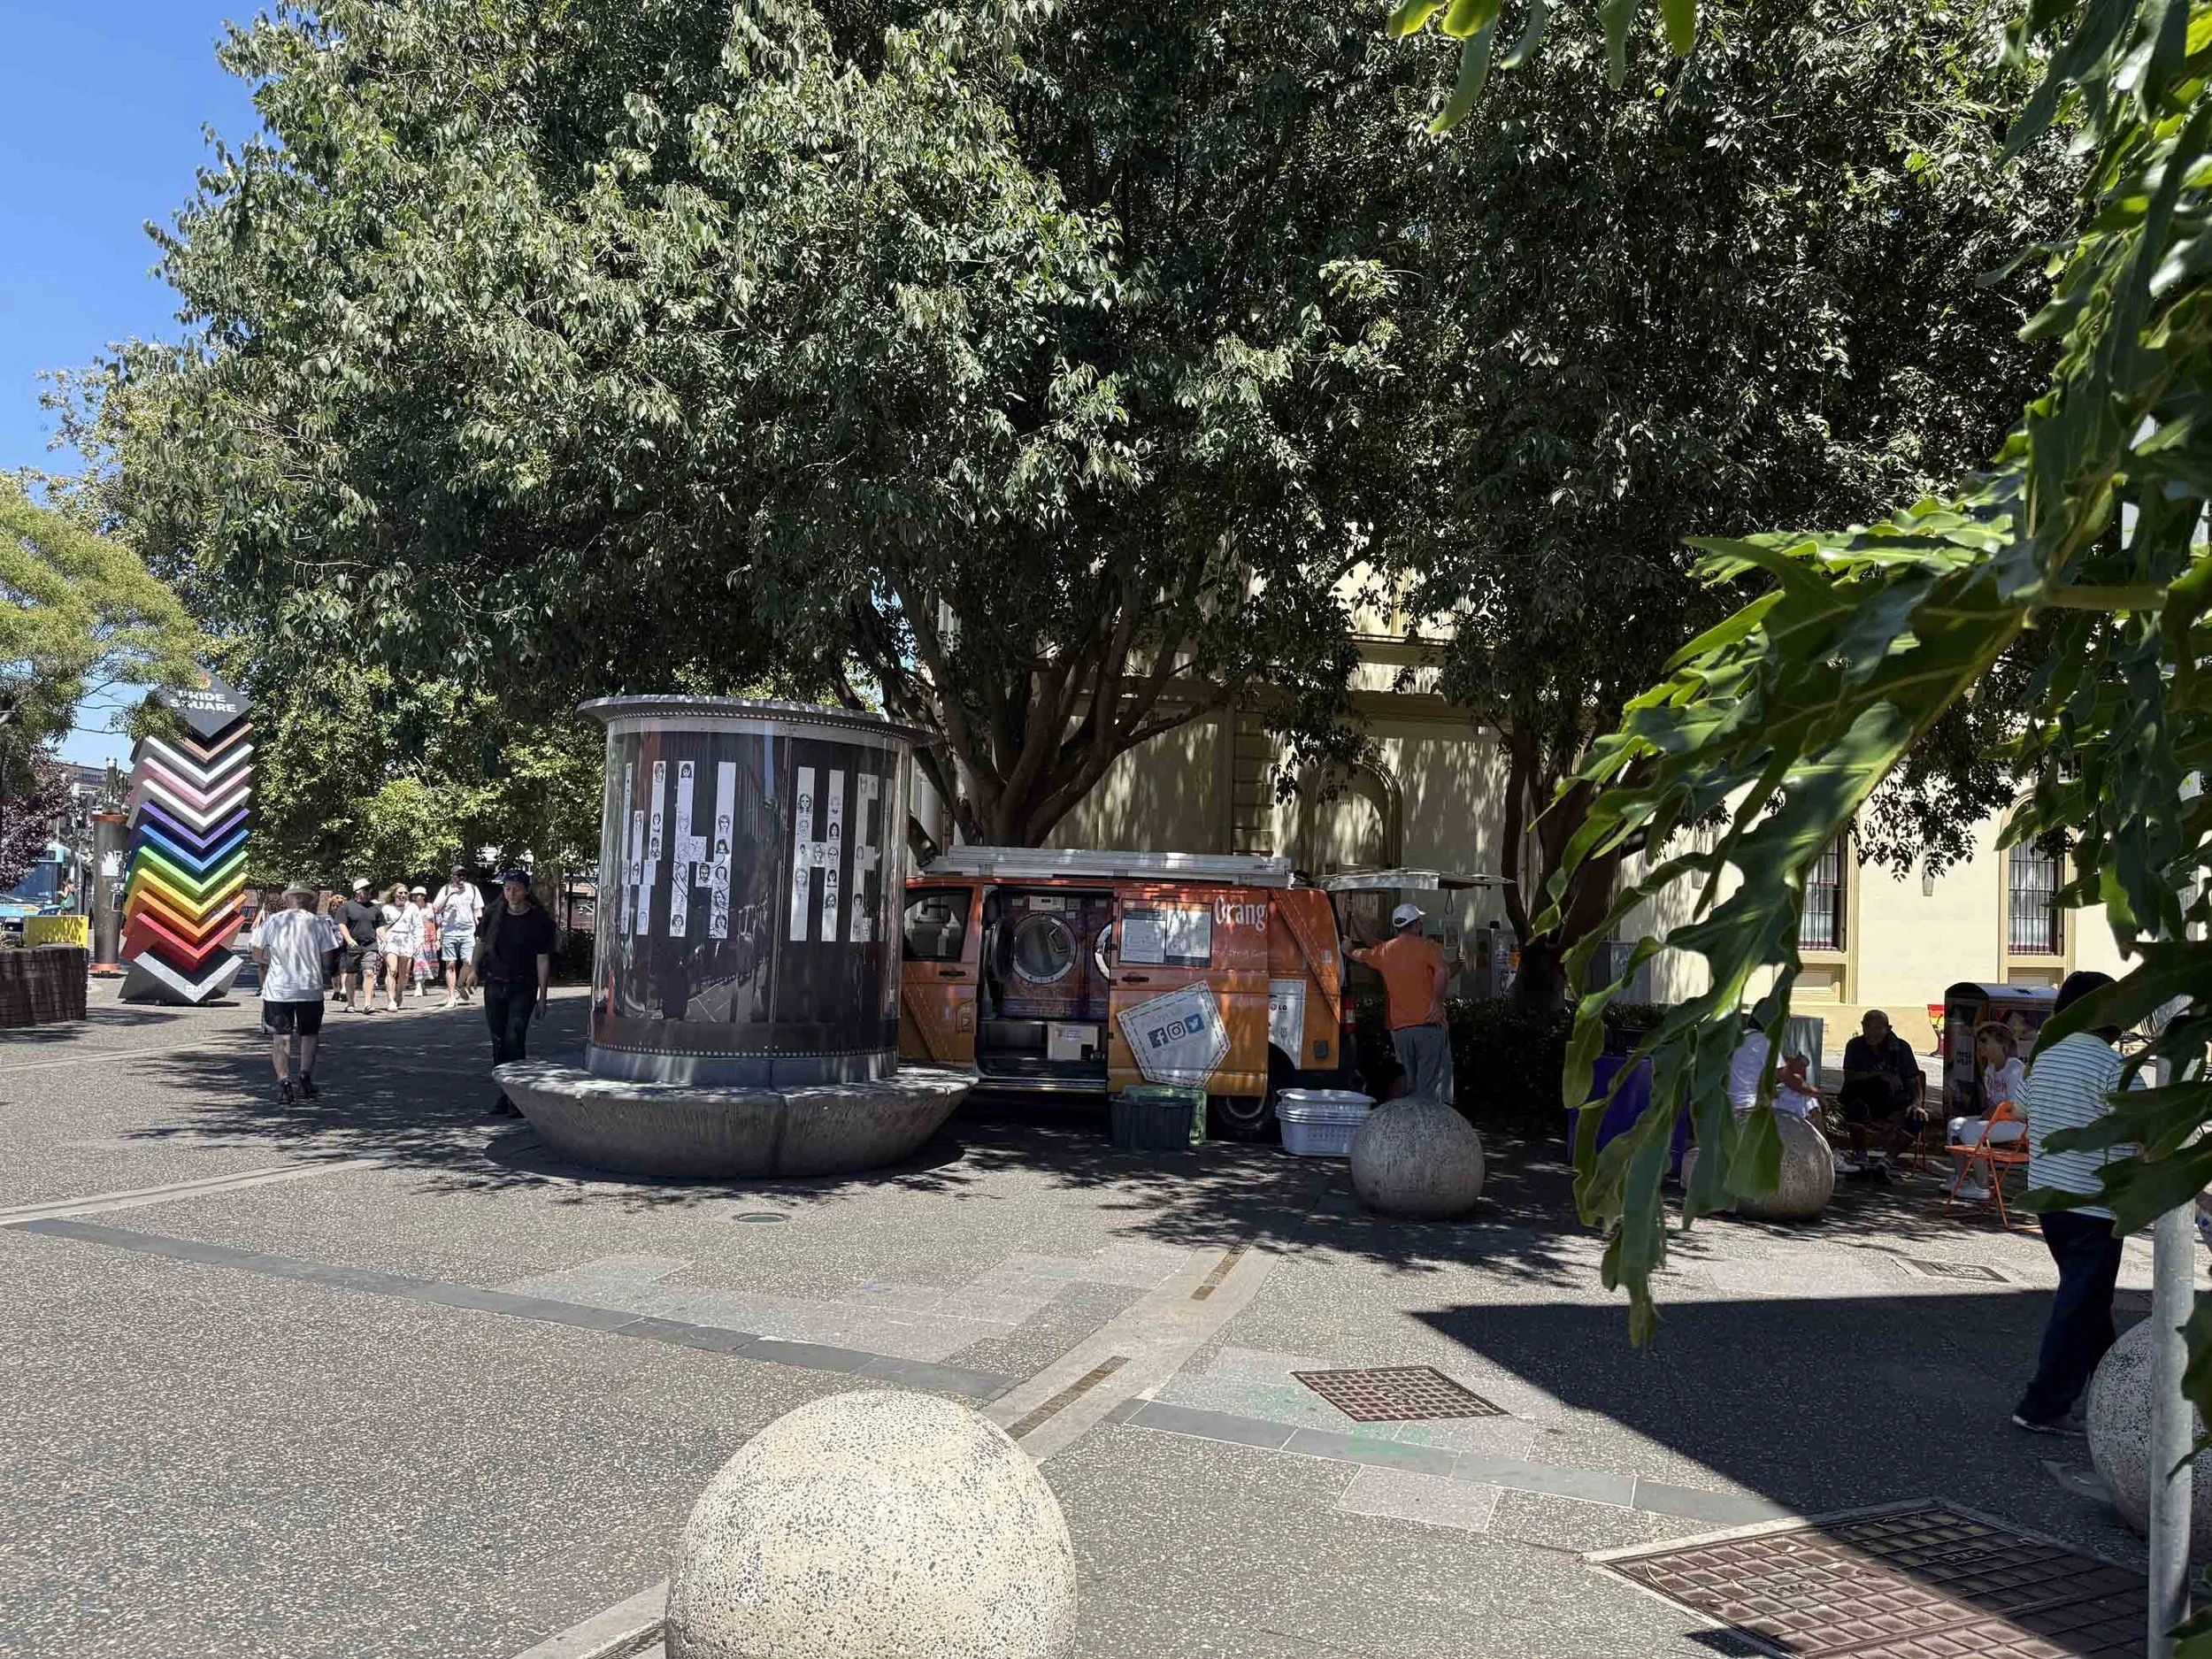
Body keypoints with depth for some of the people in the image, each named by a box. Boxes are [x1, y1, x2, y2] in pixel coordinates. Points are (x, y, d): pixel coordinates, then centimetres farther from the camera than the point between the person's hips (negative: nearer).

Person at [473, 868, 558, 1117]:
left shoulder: (539, 921, -7)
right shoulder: (494, 915, 4)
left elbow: (542, 959, -6)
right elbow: (481, 943, 18)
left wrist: (543, 996, -6)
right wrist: (474, 970, 6)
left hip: (523, 987, -4)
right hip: (494, 985, 5)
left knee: (515, 1039, -15)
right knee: (498, 1042, 8)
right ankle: (504, 1096, 16)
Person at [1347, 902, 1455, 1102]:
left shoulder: (1384, 951, 13)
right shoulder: (1428, 947, -3)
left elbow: (1358, 955, 35)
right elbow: (1442, 971, -24)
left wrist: (1349, 949, 56)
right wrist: (1438, 1001, -23)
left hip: (1399, 1029, 5)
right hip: (1430, 1026, -5)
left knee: (1411, 1084, 16)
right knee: (1431, 1087, -5)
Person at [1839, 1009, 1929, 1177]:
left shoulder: (1900, 1047, 2)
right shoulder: (1855, 1046, 1)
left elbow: (1914, 1081, 1)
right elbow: (1849, 1076, -12)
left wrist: (1916, 1103, -19)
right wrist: (1881, 1075, -24)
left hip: (1894, 1103, 2)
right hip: (1864, 1099, -2)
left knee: (1918, 1118, -28)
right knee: (1856, 1106, -37)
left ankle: (1886, 1161, -14)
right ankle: (1859, 1156, -14)